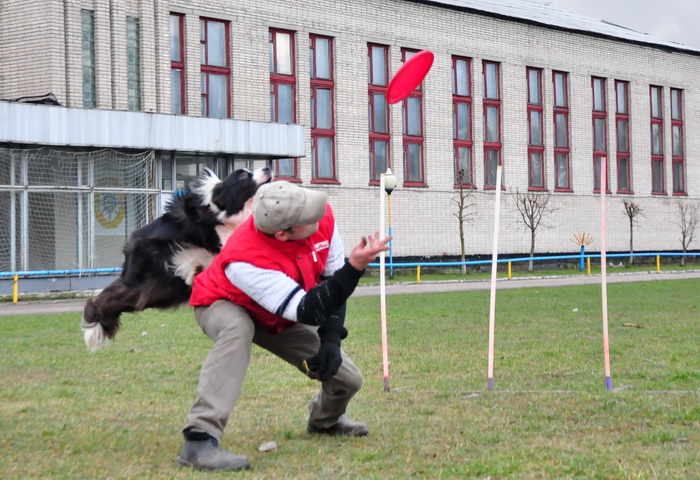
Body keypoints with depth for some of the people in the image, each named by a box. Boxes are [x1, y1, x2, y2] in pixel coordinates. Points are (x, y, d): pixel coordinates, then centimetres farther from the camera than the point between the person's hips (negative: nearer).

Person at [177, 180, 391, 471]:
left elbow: (332, 279, -9)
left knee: (348, 379, -1)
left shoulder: (323, 218, -26)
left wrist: (331, 339, -15)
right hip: (225, 306, -5)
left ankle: (325, 420, 37)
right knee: (238, 329, -42)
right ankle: (199, 442, -42)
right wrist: (354, 268, -51)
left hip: (282, 318, 6)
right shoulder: (245, 259, -43)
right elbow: (309, 312, -42)